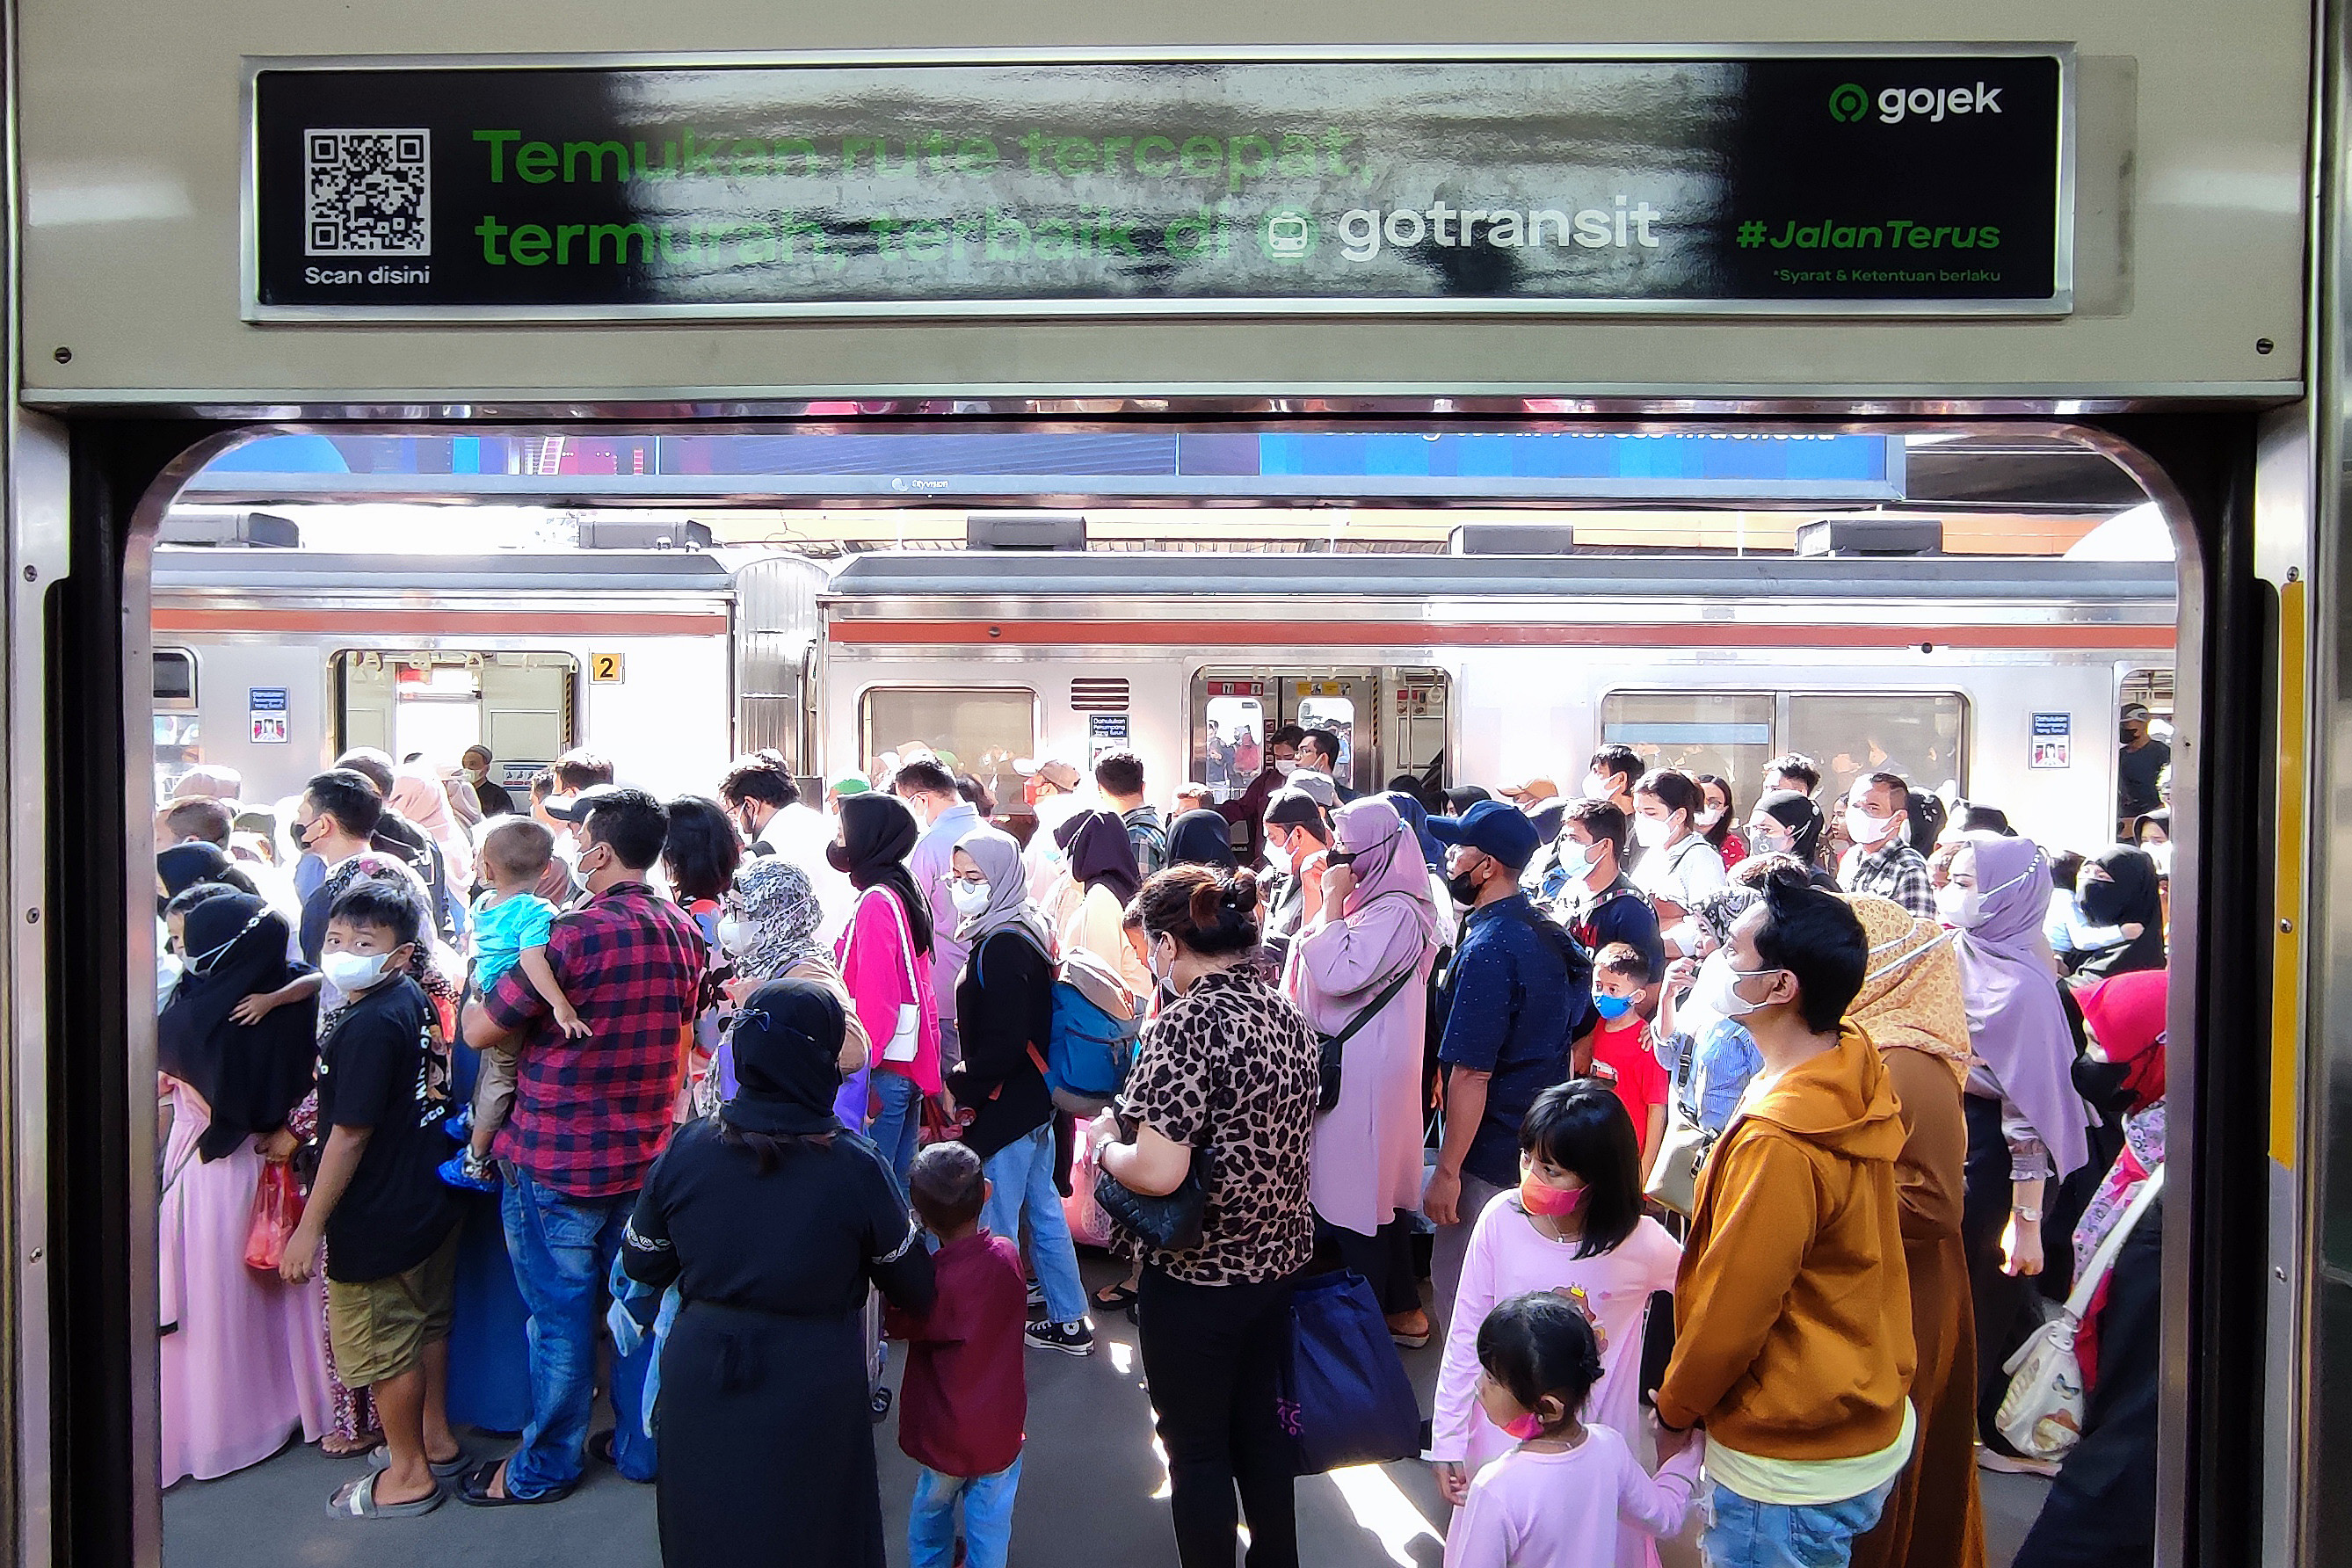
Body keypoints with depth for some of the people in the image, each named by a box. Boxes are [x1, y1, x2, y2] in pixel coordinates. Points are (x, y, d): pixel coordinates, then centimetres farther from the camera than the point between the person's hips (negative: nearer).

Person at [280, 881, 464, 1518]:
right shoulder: (416, 1000, 1)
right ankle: (436, 1437, 38)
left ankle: (408, 1475, 22)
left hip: (377, 1220, -9)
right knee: (426, 1323, 22)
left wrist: (310, 1227, -18)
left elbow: (350, 1133, -24)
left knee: (382, 1345, 7)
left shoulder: (368, 1027, -26)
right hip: (431, 1202, 9)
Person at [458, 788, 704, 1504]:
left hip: (557, 1159, -6)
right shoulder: (683, 932, 0)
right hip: (646, 1152, 6)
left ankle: (544, 1467, 25)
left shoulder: (572, 934, -21)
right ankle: (641, 1446, 30)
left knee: (560, 1313, 9)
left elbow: (479, 1030, -15)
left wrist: (478, 986, 4)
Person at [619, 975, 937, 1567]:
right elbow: (915, 1291, -10)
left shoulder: (685, 1149, -14)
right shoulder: (857, 1167, -21)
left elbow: (641, 1264, 0)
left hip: (699, 1381, 2)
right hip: (813, 1400, -2)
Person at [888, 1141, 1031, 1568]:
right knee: (990, 1521, 17)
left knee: (931, 1509, 25)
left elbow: (897, 1325, -10)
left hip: (941, 1434, -1)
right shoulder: (1008, 1255, -16)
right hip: (1000, 1432, 2)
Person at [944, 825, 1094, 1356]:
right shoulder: (1027, 929, 8)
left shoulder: (999, 948, -22)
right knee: (1043, 1210, 19)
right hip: (1035, 1099, 10)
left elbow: (1003, 1043, -25)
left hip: (1004, 1110, -10)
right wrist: (970, 1080, 15)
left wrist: (960, 1088, -13)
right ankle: (1069, 1322, 30)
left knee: (994, 1230, 2)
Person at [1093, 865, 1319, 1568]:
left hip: (1196, 1275, -7)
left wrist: (1105, 1143, -7)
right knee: (1261, 1426, 24)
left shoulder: (1187, 1023, -23)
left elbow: (1158, 1172, -28)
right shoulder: (1287, 1013, 1)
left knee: (1196, 1448, 11)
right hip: (1278, 1260, 8)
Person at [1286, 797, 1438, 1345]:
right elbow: (1319, 969, 17)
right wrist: (1331, 899, 8)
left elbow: (1338, 974, -26)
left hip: (1364, 1075, -10)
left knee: (1353, 1197, 0)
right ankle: (1402, 1307, 29)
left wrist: (1333, 900, -20)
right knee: (1376, 1189, 17)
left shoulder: (1396, 912, -19)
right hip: (1349, 1068, 10)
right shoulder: (1371, 903, 12)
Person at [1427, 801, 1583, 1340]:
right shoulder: (1551, 936, 7)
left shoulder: (1488, 950, -22)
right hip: (1547, 1149, 9)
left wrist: (1447, 1172, -19)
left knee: (1461, 1292, 4)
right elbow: (1578, 1034, 17)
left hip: (1492, 1158, -9)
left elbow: (1471, 1073, -23)